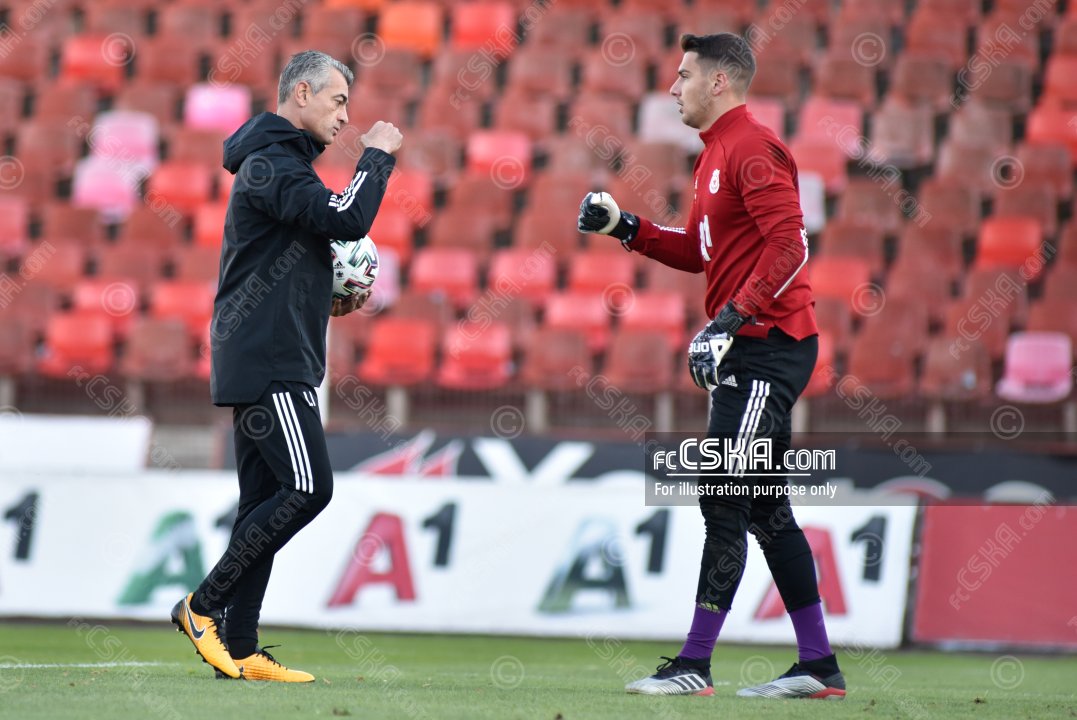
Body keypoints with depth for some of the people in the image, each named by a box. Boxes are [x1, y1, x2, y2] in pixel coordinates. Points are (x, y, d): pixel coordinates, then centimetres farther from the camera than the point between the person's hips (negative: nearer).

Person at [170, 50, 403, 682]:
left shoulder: (281, 165, 23)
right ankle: (205, 606, -8)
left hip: (274, 364, 11)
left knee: (266, 501, 7)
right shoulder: (270, 163, -10)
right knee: (308, 487, -14)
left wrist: (329, 302, 14)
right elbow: (346, 218, -23)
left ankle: (239, 648, 5)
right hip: (267, 364, -11)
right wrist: (378, 155, -9)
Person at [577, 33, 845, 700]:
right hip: (751, 350, 11)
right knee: (766, 508, 10)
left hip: (769, 344, -11)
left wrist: (731, 319, -23)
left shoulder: (752, 147, -13)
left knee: (723, 502, -10)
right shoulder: (717, 153, 19)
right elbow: (697, 250, 25)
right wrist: (625, 227, 14)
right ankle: (819, 667, 13)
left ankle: (695, 665, -9)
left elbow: (790, 245, -22)